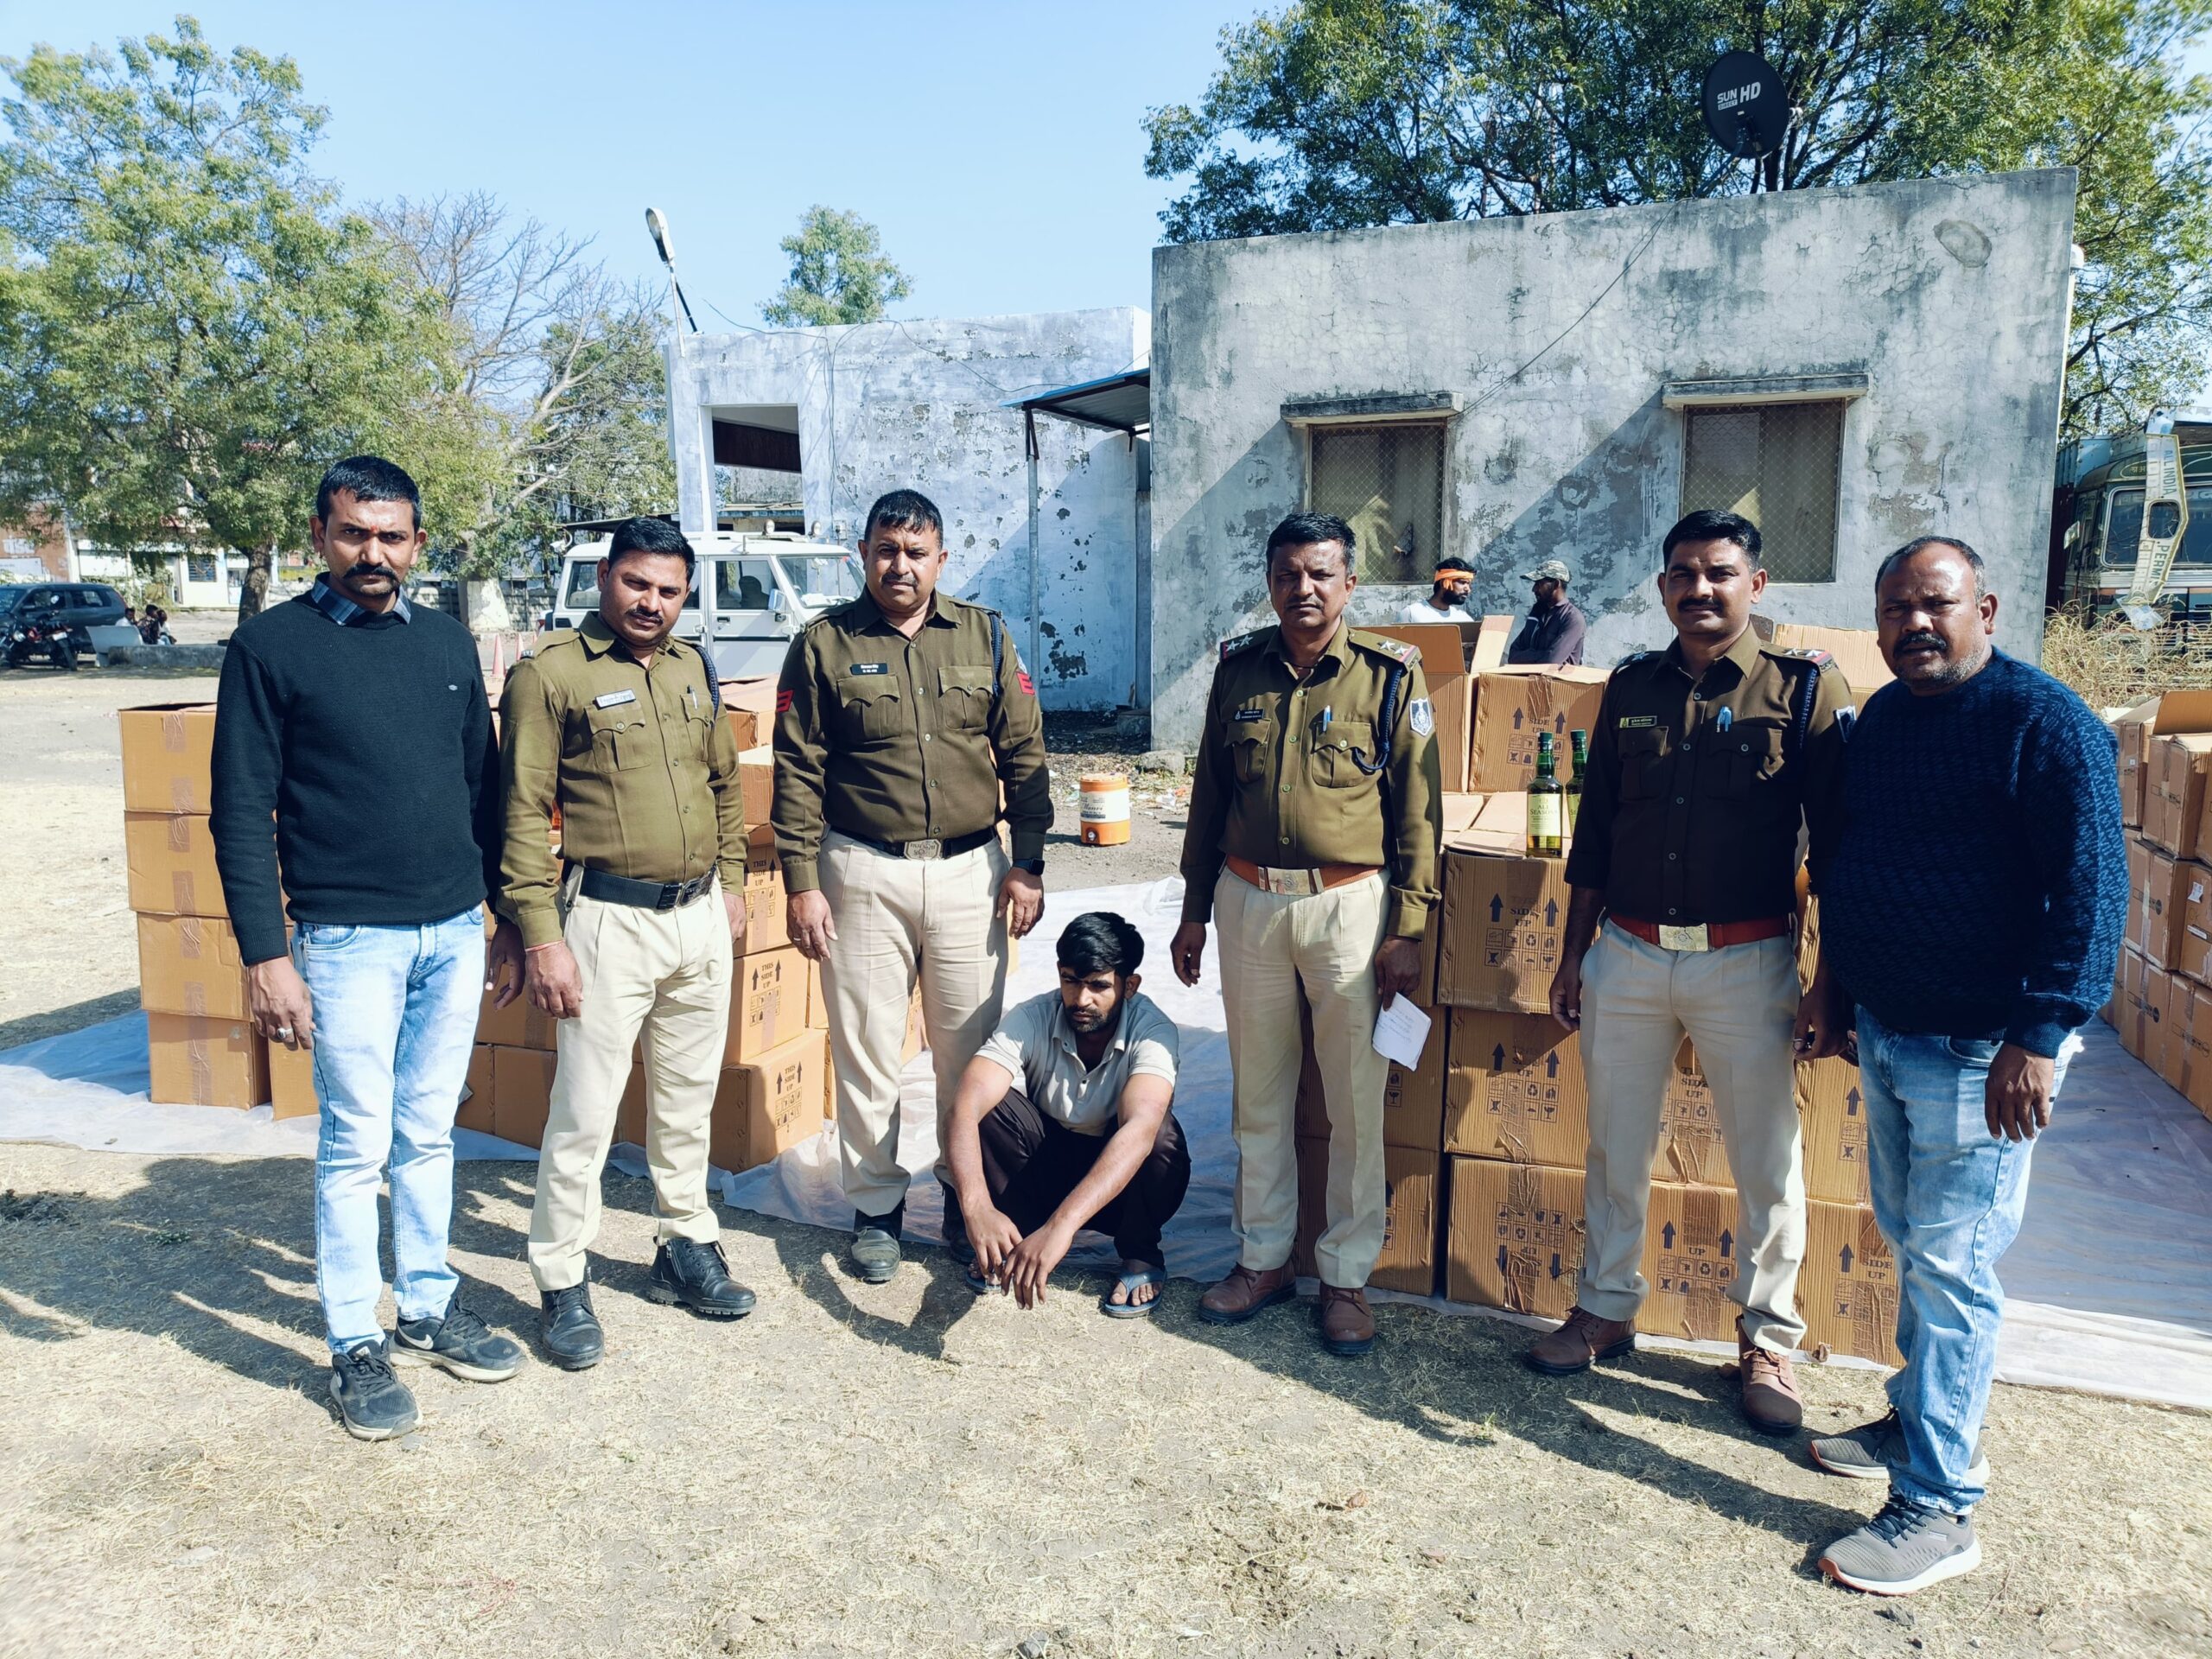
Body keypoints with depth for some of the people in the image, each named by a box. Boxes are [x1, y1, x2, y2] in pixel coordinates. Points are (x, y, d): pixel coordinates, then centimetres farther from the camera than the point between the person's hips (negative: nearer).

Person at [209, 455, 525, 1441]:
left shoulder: (448, 645, 10)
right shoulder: (271, 646, -4)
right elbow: (241, 812, -6)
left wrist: (509, 920, 13)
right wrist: (264, 954, -11)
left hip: (456, 935, 4)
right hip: (349, 941, -4)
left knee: (429, 1136, 14)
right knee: (358, 1146, 3)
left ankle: (429, 1310, 29)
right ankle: (355, 1348, 18)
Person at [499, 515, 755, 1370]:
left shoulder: (695, 669, 10)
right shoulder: (550, 672, -8)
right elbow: (523, 812, -10)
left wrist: (730, 881, 15)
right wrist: (541, 937, -14)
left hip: (701, 917, 6)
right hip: (610, 920, -6)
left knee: (688, 1099, 17)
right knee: (585, 1112, 0)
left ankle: (686, 1249, 32)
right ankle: (562, 1286, 15)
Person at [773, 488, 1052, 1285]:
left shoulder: (985, 636, 5)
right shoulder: (824, 644, 0)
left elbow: (1024, 755, 5)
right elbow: (797, 771, -1)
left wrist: (1027, 864, 0)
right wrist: (802, 883, -6)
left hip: (969, 871, 1)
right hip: (863, 873, -1)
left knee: (970, 1049, 9)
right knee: (865, 1049, 7)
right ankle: (876, 1207, 23)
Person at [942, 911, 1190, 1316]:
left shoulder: (1152, 1031, -27)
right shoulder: (1030, 1020, -22)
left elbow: (1139, 1128, -45)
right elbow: (965, 1108, -35)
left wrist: (1061, 1225, -57)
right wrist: (976, 1206, -53)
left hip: (1125, 1180, -1)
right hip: (1048, 1169, 1)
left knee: (1160, 1132, -34)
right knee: (994, 1103, -27)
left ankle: (1140, 1255, -6)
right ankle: (1015, 1235, -4)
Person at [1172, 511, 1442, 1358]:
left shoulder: (1390, 675, -4)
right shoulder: (1238, 667, 5)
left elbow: (1417, 811, -3)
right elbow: (1209, 795, 11)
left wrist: (1409, 929, -8)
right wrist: (1194, 910, 11)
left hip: (1349, 905, -3)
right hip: (1248, 901, 3)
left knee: (1356, 1103, 4)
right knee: (1258, 1093, 13)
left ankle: (1346, 1275, 20)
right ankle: (1264, 1258, 28)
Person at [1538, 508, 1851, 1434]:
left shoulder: (1806, 688, -4)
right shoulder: (1632, 688, 7)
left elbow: (1837, 849, -3)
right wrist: (1572, 956, 11)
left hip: (1746, 964, -3)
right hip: (1627, 954, 3)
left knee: (1767, 1164, 8)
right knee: (1615, 1148, 13)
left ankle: (1767, 1339, 27)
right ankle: (1606, 1310, 30)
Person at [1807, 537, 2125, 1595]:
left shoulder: (2044, 723, -14)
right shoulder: (1879, 719, 10)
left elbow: (2091, 890, -18)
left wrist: (2040, 1036, -23)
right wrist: (1838, 990, 19)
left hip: (1977, 1050, -8)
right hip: (1884, 1033, 8)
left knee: (1949, 1266, -3)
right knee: (1909, 1244, 19)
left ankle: (1939, 1509, 6)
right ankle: (1925, 1420, 36)